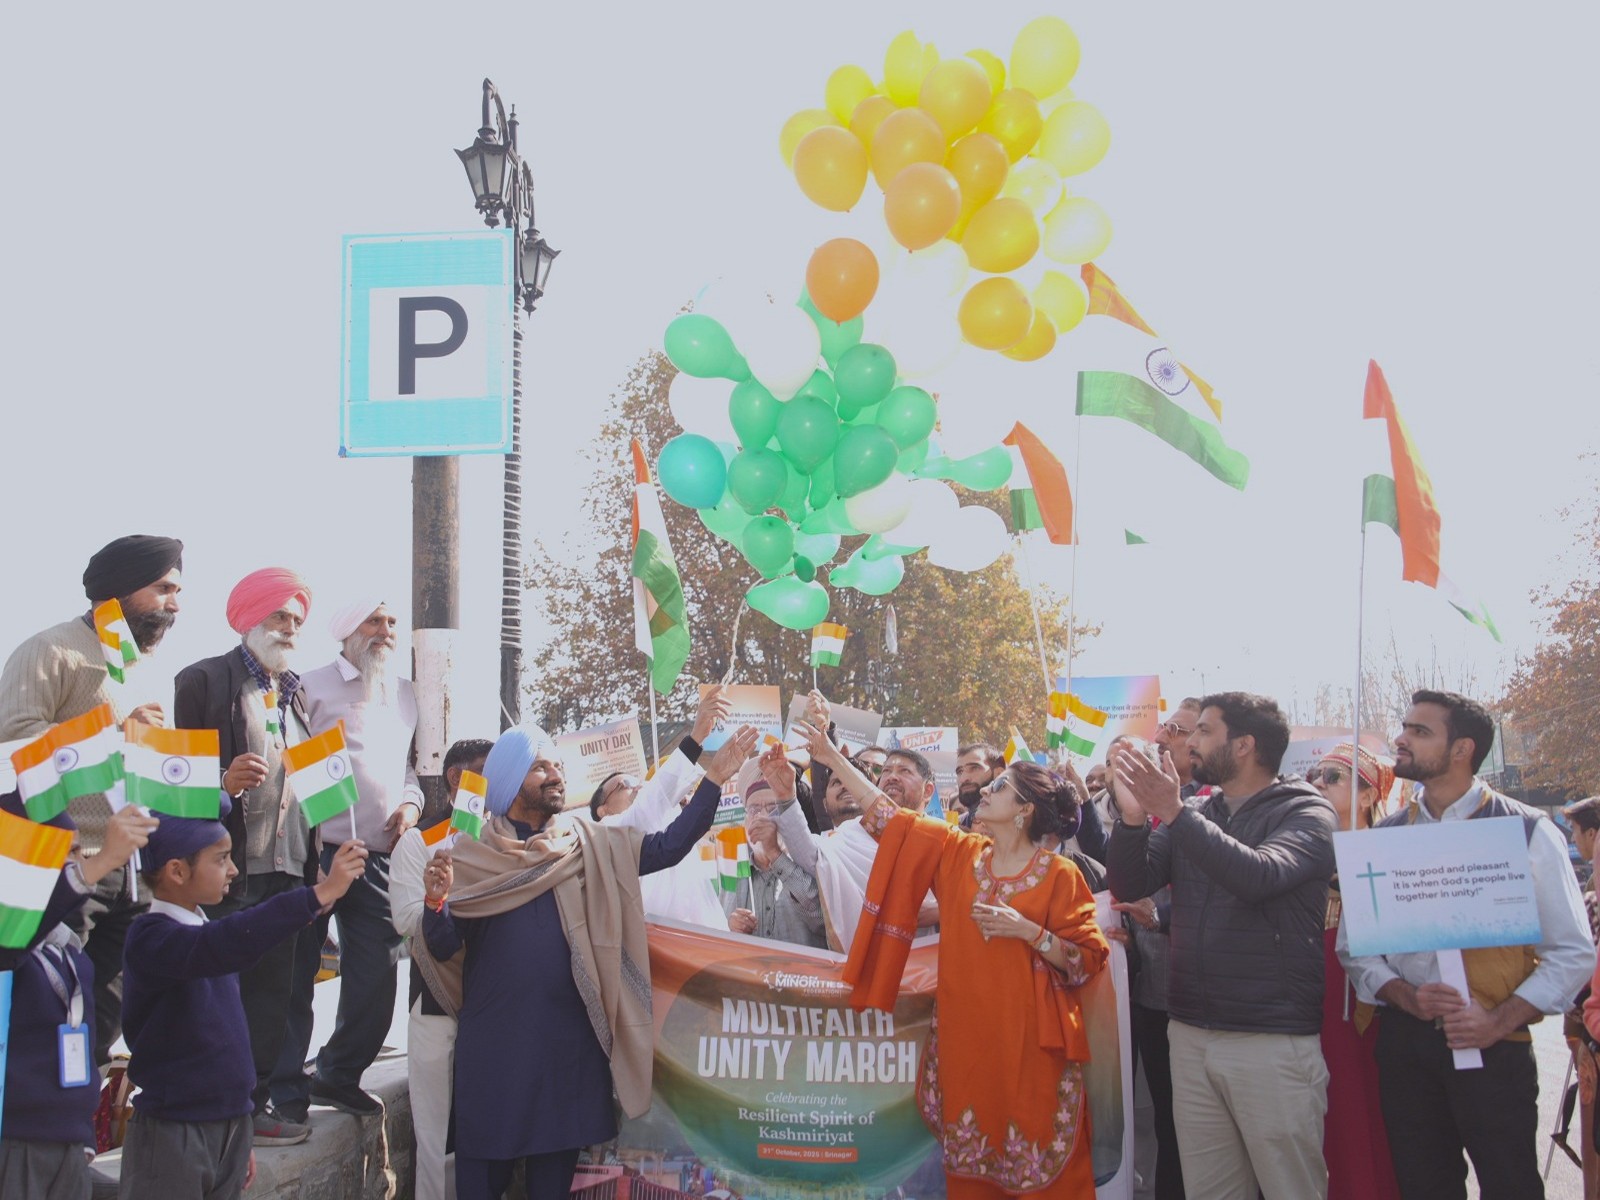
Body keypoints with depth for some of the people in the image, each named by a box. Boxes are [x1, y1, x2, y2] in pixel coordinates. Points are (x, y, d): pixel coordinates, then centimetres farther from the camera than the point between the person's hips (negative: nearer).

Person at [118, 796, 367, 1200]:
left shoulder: (207, 933, 13)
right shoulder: (151, 938, -15)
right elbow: (222, 946, -36)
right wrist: (319, 894, -40)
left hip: (229, 1125, 8)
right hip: (172, 1132, -8)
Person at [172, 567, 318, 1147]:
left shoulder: (294, 693, 20)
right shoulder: (204, 680, -2)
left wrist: (313, 861, 16)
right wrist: (223, 783, -24)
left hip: (288, 867, 7)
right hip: (229, 870, -7)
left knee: (273, 992, 8)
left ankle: (254, 1103, 16)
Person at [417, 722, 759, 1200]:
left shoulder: (590, 845, 7)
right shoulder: (471, 857, 1)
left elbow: (667, 847, -2)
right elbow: (444, 949, -3)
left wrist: (714, 779, -9)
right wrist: (436, 902, -24)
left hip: (570, 1036, 2)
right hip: (493, 1039, -2)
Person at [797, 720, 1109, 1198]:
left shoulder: (1060, 875, -6)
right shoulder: (958, 852, 6)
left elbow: (1087, 962, -6)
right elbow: (890, 817, 8)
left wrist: (1028, 931, -18)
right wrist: (834, 758, 7)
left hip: (1029, 1041, -4)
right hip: (964, 1034, 4)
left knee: (1040, 1161, 0)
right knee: (970, 1160, 10)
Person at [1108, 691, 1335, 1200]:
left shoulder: (1307, 813, -3)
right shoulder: (1193, 817, 13)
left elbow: (1260, 875, -22)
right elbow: (1128, 884, 5)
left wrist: (1175, 815, -26)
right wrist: (1134, 818, -13)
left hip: (1273, 1042, -5)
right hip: (1190, 1037, 5)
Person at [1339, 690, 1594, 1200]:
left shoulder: (1527, 831, -2)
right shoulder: (1384, 839, 8)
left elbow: (1573, 952, -5)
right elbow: (1354, 946, 7)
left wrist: (1498, 1022, -14)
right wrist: (1408, 997, -11)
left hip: (1493, 1046, -3)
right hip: (1404, 1041, 3)